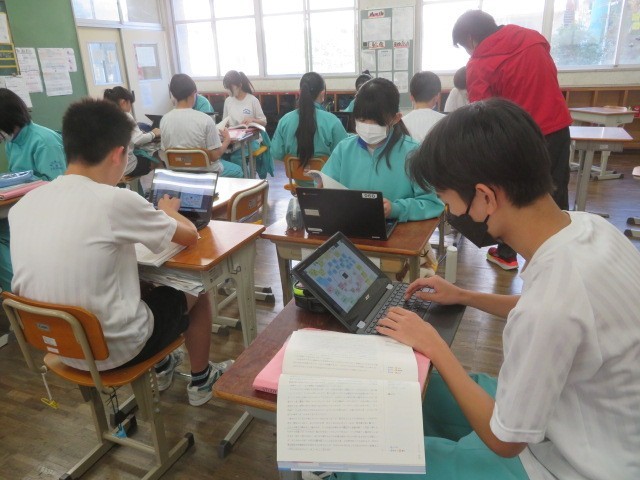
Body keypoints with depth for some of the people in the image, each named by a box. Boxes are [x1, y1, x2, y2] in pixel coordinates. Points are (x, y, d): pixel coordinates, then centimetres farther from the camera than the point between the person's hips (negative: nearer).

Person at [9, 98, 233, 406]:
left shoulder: (22, 206, -5)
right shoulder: (116, 201, -23)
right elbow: (189, 236, -9)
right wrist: (168, 211, 12)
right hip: (114, 349, -6)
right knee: (195, 292, 18)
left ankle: (160, 367, 45)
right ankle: (201, 379, 37)